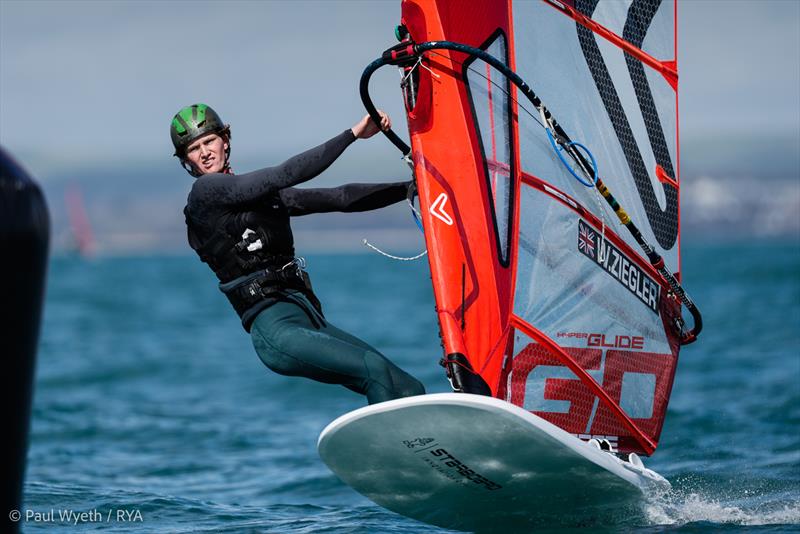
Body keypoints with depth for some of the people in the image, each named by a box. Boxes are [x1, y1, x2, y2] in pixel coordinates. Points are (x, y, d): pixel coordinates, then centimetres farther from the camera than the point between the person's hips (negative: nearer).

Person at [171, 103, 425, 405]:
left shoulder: (265, 194, 21)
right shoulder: (206, 191, -3)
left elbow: (340, 198, 21)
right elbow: (287, 175, -12)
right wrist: (353, 134, -12)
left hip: (310, 320, 8)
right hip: (276, 330, -8)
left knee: (409, 391, -1)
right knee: (375, 369, -26)